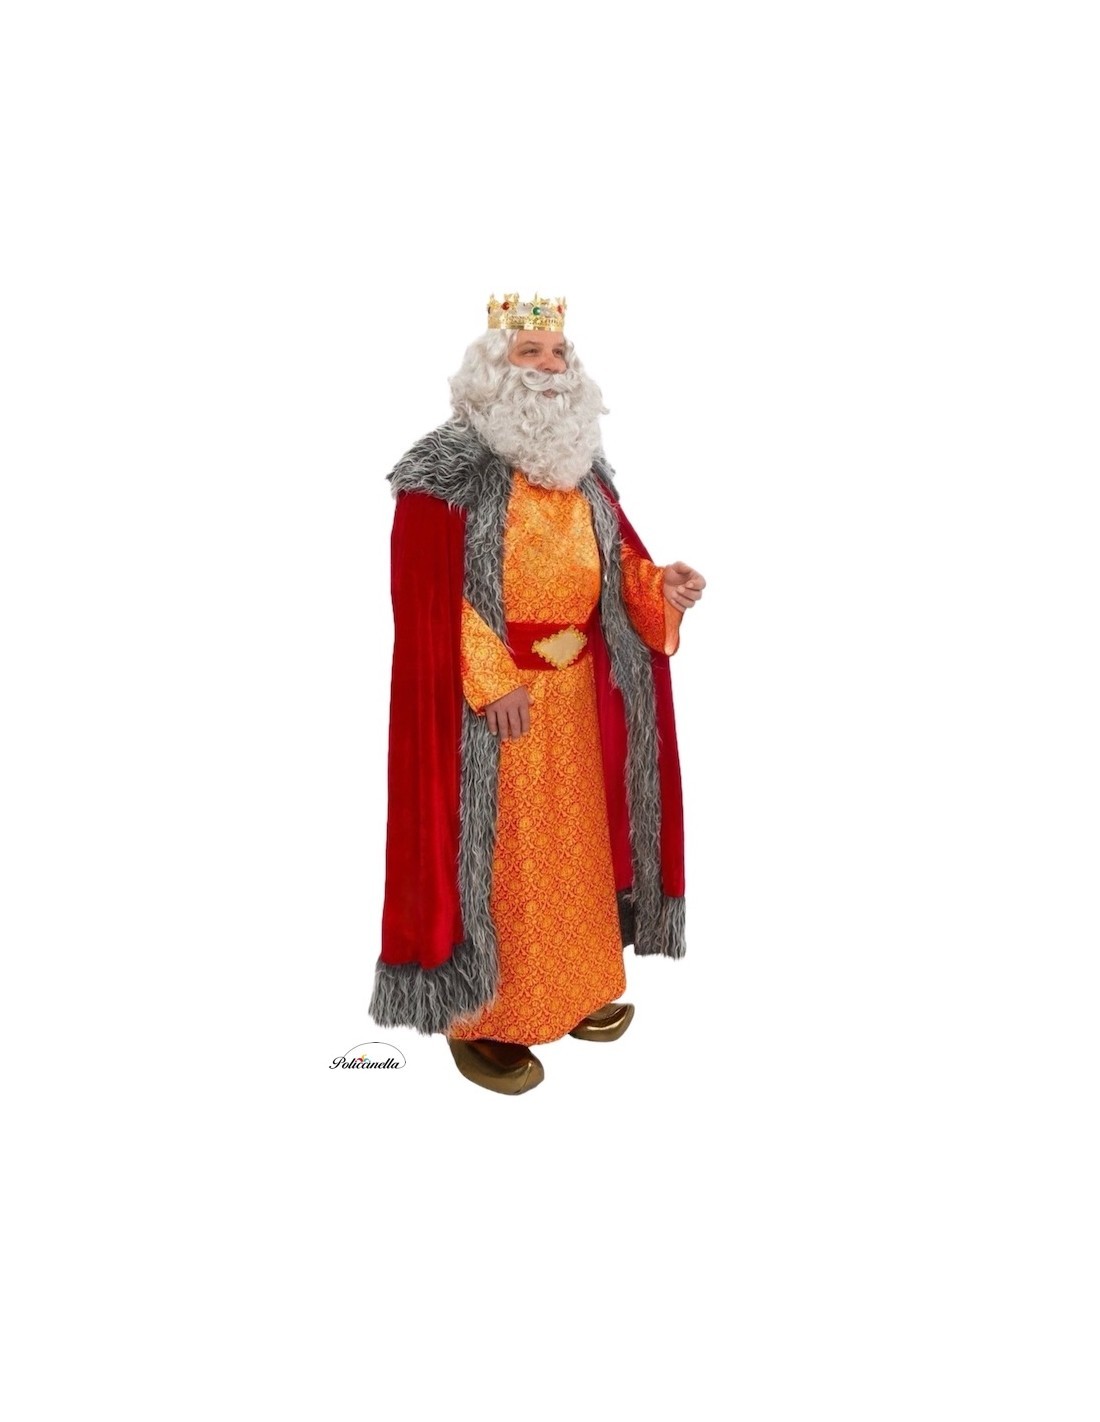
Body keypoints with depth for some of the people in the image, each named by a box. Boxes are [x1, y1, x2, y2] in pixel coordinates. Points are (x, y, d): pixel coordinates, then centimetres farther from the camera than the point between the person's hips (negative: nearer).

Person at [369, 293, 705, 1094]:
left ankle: (572, 987, 33)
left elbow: (617, 563, 13)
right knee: (492, 852, 1)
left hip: (576, 692, 7)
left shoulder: (584, 467, 11)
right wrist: (490, 679, -22)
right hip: (484, 699, -7)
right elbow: (428, 590, -17)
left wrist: (663, 584, -9)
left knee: (572, 841, 16)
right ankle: (479, 1017, 15)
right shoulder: (449, 470, -12)